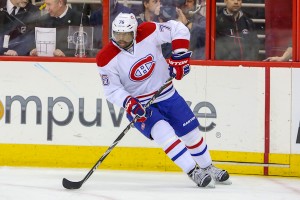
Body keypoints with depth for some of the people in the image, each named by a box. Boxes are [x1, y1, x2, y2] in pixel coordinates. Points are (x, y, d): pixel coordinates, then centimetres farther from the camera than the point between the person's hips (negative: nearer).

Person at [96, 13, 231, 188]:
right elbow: (112, 90, -14)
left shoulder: (148, 33, -18)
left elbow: (178, 29, -10)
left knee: (191, 132, 10)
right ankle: (194, 173, -23)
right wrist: (129, 103, -31)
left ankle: (208, 168, 35)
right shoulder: (107, 59, -18)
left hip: (167, 95, 3)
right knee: (162, 131, -28)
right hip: (139, 106, -3)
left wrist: (180, 57, -17)